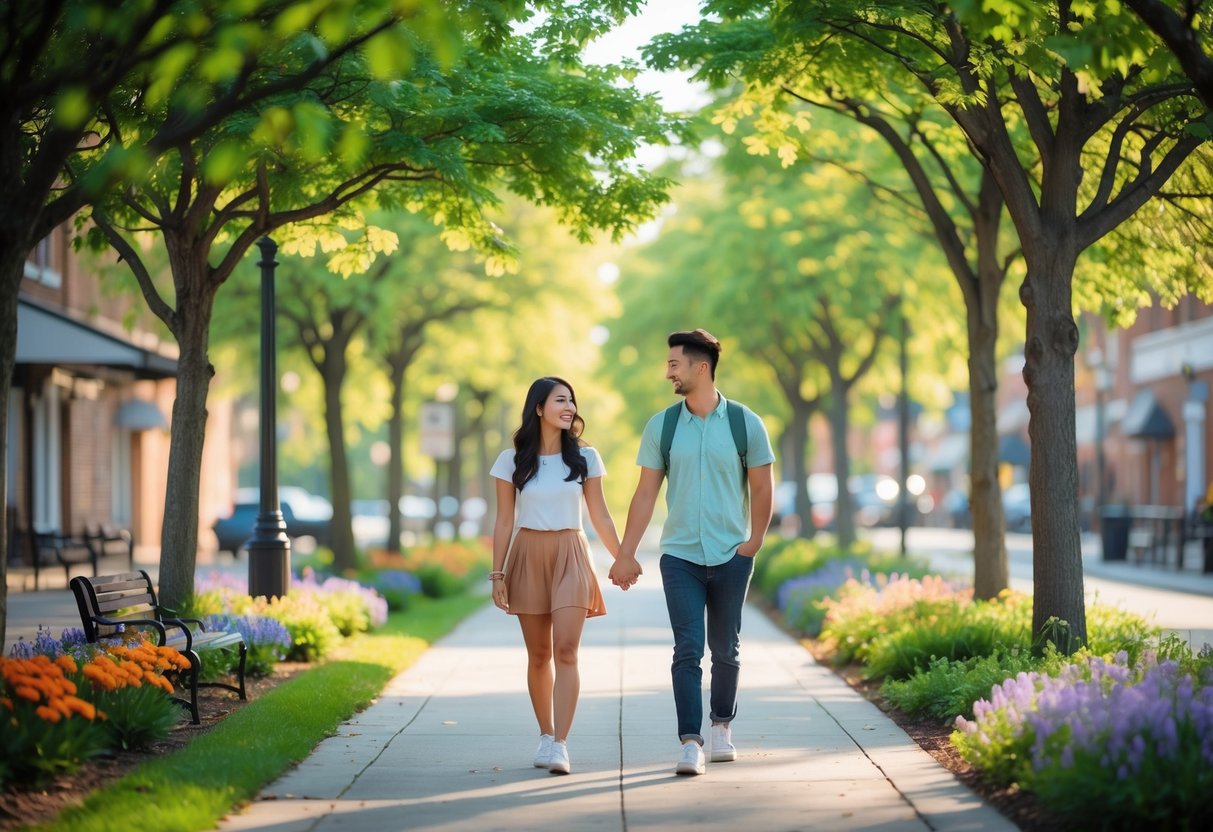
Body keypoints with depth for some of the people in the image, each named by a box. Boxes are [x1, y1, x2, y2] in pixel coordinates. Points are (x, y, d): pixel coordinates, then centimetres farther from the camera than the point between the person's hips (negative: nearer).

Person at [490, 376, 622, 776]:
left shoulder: (584, 457, 3)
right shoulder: (512, 461, 1)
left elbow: (600, 516, 9)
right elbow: (504, 522, 3)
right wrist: (497, 574, -1)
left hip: (570, 555, 0)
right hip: (528, 555, 0)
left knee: (566, 650, -12)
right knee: (539, 655, 6)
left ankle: (559, 745, -16)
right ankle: (545, 735, 21)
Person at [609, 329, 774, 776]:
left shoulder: (745, 423, -2)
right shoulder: (661, 427, 2)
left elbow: (762, 488, 4)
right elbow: (645, 495, 3)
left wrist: (754, 541, -3)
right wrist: (625, 555, 0)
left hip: (730, 556, 0)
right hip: (680, 556, 0)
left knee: (725, 649, 10)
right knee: (688, 650, -9)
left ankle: (722, 726, 29)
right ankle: (690, 742, -11)